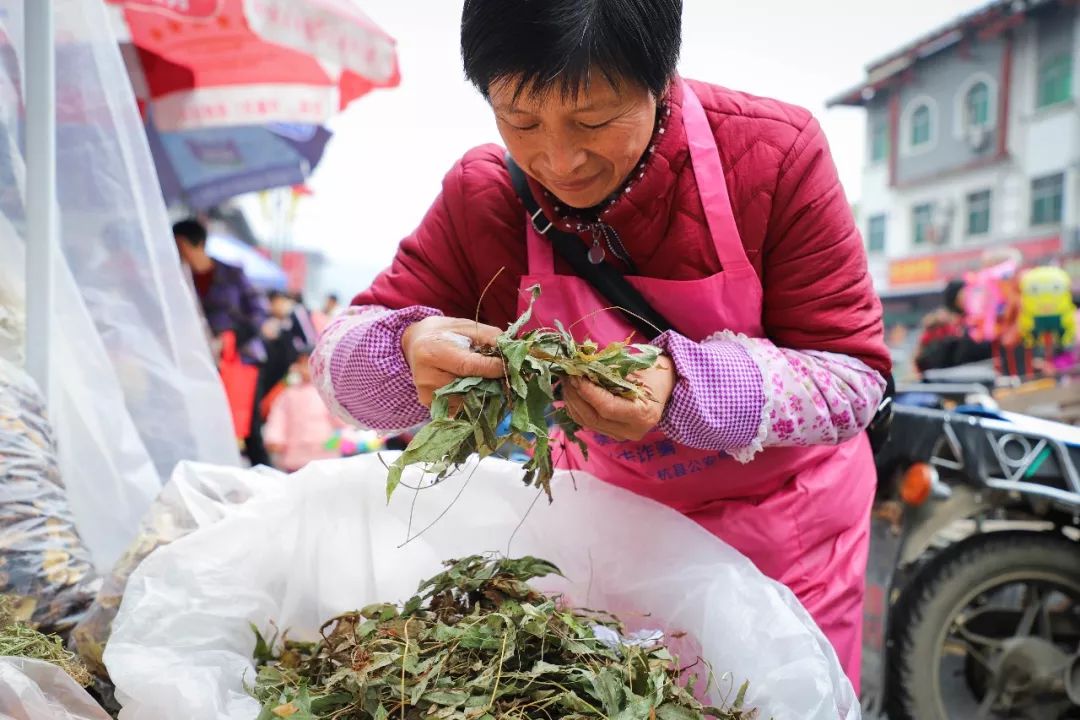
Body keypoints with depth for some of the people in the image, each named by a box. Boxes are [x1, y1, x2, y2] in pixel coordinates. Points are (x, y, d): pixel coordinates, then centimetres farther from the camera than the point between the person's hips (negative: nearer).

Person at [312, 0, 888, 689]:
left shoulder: (777, 155, -24)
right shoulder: (482, 194, -17)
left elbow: (854, 375, -23)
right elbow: (343, 357, -14)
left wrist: (687, 387, -42)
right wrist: (408, 353, -39)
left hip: (781, 503, -1)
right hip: (608, 496, 2)